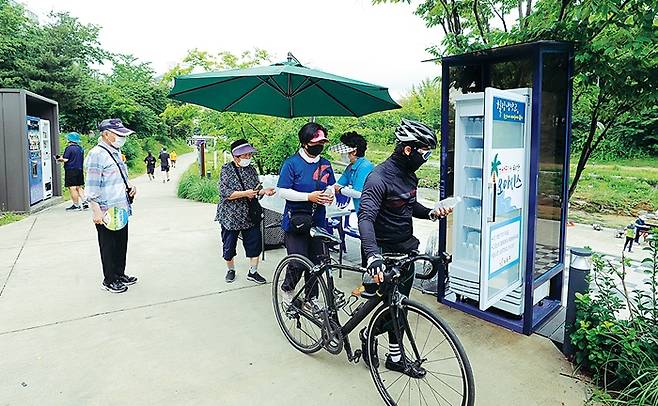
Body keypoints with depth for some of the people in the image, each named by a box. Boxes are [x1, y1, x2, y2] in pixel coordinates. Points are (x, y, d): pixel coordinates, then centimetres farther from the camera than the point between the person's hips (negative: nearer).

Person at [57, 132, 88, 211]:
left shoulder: (69, 148, -12)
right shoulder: (80, 148, 10)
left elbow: (65, 159, -16)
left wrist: (60, 159, 5)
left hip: (71, 170, -7)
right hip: (79, 170, 8)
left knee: (72, 188, -2)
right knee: (79, 187, 13)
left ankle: (76, 205, 1)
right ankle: (84, 202, 7)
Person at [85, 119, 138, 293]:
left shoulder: (116, 152, 13)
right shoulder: (96, 154, -14)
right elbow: (92, 187, -17)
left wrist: (129, 187, 7)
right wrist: (96, 211, -21)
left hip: (121, 209, 8)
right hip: (106, 213, -8)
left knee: (122, 244, 17)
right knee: (109, 246, 5)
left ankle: (120, 274, 31)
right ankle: (109, 280, 18)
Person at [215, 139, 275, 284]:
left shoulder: (251, 169, 6)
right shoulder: (226, 169, -8)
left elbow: (256, 191, 10)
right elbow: (224, 193, -17)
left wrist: (264, 191, -12)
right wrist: (245, 193, -24)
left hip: (250, 216, 4)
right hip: (230, 216, -3)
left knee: (255, 244, 4)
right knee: (229, 246, 10)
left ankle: (253, 272, 20)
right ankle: (231, 270, 33)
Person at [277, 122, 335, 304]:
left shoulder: (325, 164, 9)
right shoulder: (292, 163, -9)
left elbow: (330, 186, 20)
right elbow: (283, 191, -12)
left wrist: (329, 195, -3)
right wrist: (309, 196, -20)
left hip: (317, 222, 5)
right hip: (295, 221, -5)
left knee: (315, 261, 10)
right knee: (298, 262, -6)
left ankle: (312, 296, 30)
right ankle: (288, 287, 25)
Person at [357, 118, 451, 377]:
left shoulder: (408, 174, 4)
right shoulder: (379, 178, -23)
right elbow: (365, 217, -34)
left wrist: (431, 213, 1)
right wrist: (373, 256, -48)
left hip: (405, 248, 8)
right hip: (384, 252, -8)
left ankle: (395, 357, 31)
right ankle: (368, 335, 27)